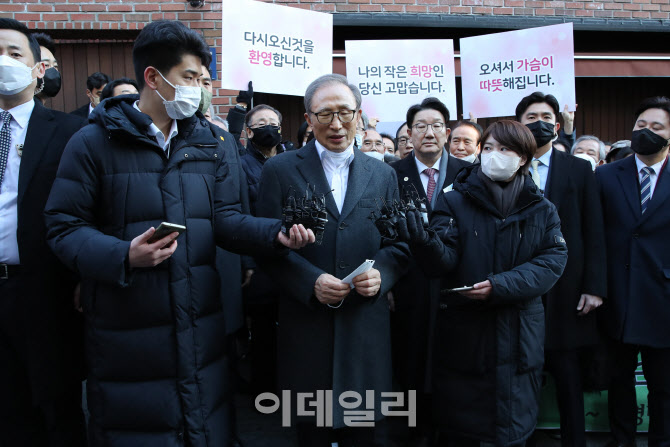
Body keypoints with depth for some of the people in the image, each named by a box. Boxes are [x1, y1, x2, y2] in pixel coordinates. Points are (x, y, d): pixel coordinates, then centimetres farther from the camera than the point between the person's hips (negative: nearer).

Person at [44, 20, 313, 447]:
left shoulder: (214, 143, 8)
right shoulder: (95, 142, -3)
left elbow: (224, 219, 2)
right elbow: (65, 226, -5)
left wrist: (276, 234, -16)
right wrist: (124, 256, -23)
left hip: (201, 328, 4)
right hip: (127, 335, -3)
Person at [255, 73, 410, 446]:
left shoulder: (383, 175, 9)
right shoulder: (280, 170, 1)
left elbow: (399, 244, 9)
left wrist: (381, 274, -12)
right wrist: (311, 281, -18)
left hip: (367, 327, 2)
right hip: (306, 327, -2)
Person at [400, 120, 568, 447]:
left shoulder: (542, 211, 5)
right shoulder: (454, 203, -2)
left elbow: (553, 261, -6)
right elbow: (442, 262, -12)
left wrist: (500, 286, -19)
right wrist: (424, 242, -35)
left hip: (518, 335, 2)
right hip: (463, 334, -1)